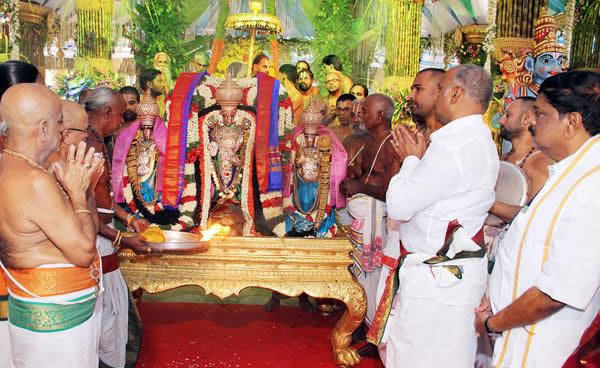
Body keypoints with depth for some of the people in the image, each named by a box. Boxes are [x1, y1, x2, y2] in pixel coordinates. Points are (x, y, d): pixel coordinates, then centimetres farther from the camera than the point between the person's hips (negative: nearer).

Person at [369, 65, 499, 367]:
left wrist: (411, 159, -6)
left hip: (438, 275, -10)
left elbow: (399, 206, -20)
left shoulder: (453, 145, -23)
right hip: (450, 269, 10)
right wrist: (417, 159, 7)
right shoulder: (478, 139, 11)